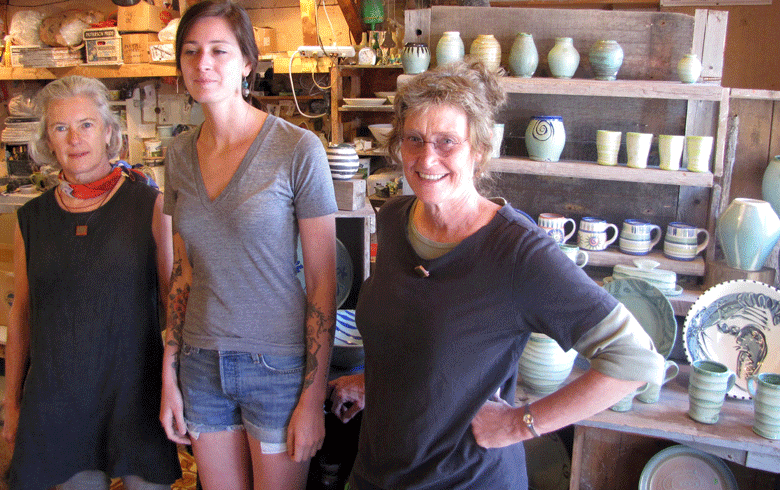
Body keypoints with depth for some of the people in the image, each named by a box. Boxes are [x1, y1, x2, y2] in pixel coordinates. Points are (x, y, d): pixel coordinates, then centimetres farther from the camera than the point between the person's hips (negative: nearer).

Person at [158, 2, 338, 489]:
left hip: (278, 363, -4)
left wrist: (313, 397, -12)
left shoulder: (297, 148, -13)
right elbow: (184, 273, 10)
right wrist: (169, 375, 9)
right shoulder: (180, 154, 3)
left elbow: (323, 282, -11)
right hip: (202, 362, 5)